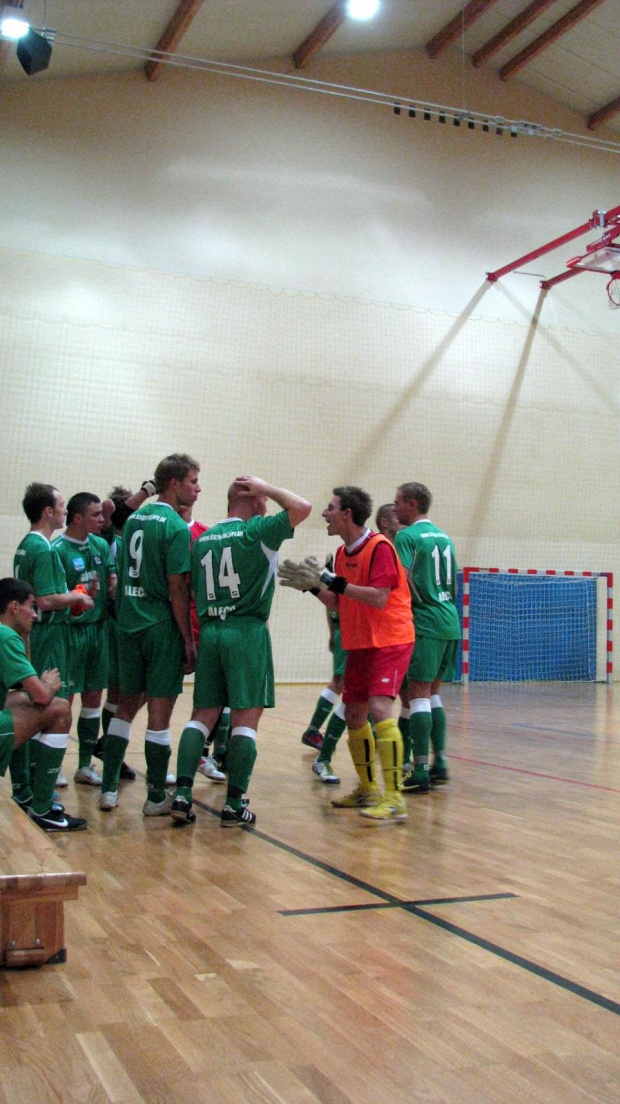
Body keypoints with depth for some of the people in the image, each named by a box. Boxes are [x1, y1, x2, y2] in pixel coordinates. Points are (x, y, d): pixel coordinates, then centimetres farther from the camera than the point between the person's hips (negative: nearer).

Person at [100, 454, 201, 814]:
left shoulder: (133, 519, 11)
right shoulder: (176, 527, -12)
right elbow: (177, 589, -15)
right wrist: (189, 641, -11)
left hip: (129, 624, 7)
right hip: (162, 627, -7)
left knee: (128, 705, 15)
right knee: (160, 711, 0)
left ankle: (109, 790, 17)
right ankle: (157, 798, 8)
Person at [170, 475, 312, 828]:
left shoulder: (203, 539, 13)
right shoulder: (256, 532, -6)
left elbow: (194, 592, 16)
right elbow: (302, 507, -14)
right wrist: (266, 488, 0)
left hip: (209, 630, 6)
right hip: (246, 631, -6)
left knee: (204, 715, 9)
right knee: (246, 718, -1)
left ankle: (183, 793, 1)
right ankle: (235, 805, -1)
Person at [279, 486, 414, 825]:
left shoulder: (379, 547, -16)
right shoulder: (343, 553, 9)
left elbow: (379, 598, -26)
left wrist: (333, 581, -26)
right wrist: (312, 585, 1)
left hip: (389, 641, -9)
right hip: (359, 644, 9)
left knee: (379, 710, -21)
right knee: (353, 714, 13)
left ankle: (394, 799, -18)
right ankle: (367, 790, 27)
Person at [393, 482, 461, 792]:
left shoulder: (406, 537, -7)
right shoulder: (443, 536, 18)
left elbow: (404, 580, -18)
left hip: (426, 624, -8)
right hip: (450, 623, 8)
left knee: (419, 694, -6)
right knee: (432, 692, 16)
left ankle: (420, 773, -8)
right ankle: (440, 764, 17)